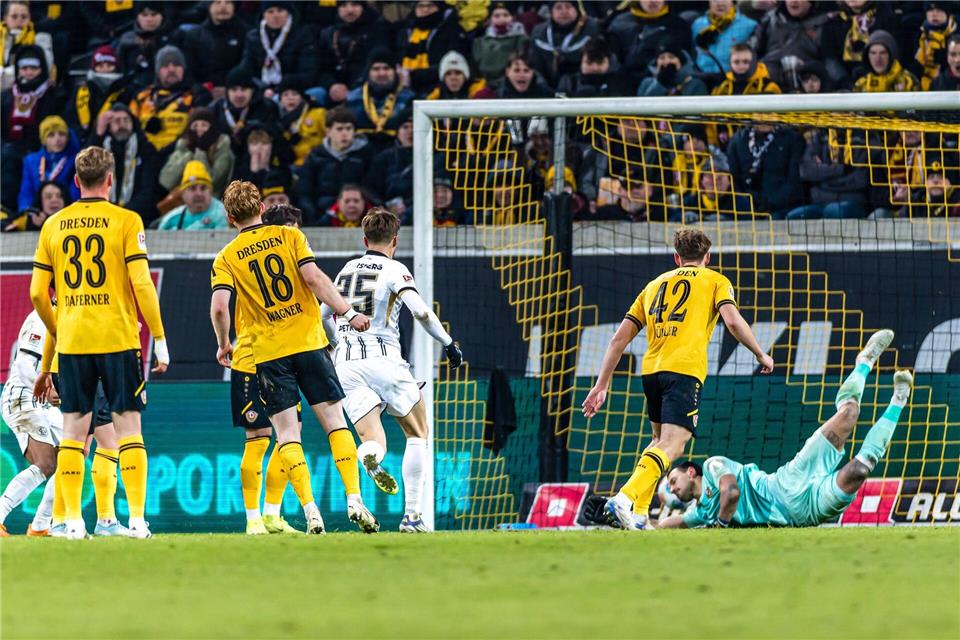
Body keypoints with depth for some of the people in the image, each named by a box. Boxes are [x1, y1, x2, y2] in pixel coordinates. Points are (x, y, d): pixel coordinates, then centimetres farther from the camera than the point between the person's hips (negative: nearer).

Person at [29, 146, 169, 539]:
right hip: (118, 339, -3)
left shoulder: (54, 226, 6)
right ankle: (137, 518, -6)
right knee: (128, 426, 1)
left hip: (72, 342, 3)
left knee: (73, 429, 6)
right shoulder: (126, 222, -4)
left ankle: (73, 520, 2)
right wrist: (160, 339, -3)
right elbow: (142, 285, -9)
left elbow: (37, 293, 7)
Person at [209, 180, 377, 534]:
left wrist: (223, 345, 6)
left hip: (268, 353, 0)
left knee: (287, 432, 2)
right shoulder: (289, 236, 3)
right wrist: (349, 312, -5)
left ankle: (310, 510, -11)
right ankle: (354, 500, -4)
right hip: (308, 342, 0)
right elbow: (313, 278, -10)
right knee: (335, 422, 7)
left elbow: (219, 306, -10)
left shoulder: (226, 258, 2)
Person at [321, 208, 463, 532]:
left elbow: (322, 317, 26)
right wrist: (449, 344, -3)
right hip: (384, 360, -4)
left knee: (374, 441, 1)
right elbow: (421, 312, -15)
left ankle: (369, 457, -39)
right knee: (417, 434, 14)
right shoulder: (394, 270, -1)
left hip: (347, 364, 4)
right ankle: (411, 514, 4)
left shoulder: (346, 270, 16)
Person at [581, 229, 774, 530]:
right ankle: (626, 498, -34)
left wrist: (601, 386, 19)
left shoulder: (655, 285, 25)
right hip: (685, 370, -5)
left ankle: (637, 511, 11)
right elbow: (732, 321, -6)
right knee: (671, 445, -13)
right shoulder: (715, 281, 13)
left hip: (651, 369, 5)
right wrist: (761, 355, 6)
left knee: (661, 440, 23)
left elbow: (620, 338, 18)